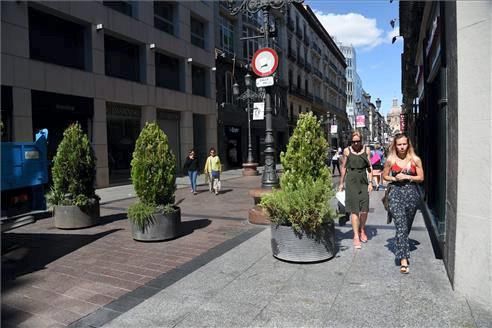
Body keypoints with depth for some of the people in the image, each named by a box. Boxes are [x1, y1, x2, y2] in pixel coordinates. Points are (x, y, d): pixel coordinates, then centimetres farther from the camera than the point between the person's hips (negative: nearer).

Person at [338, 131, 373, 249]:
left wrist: (370, 182, 1)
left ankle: (362, 231, 26)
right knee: (354, 209, -3)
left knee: (364, 209, 0)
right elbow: (343, 167, 9)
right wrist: (341, 183, 9)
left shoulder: (366, 150, 7)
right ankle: (356, 236, 2)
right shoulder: (347, 150, 3)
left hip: (363, 180, 2)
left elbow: (369, 167, 8)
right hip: (351, 181, -1)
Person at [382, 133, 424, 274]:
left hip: (411, 193, 2)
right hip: (396, 193, -2)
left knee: (407, 226, 15)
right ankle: (403, 259, -16)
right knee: (401, 226, -13)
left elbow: (421, 177, 3)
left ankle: (401, 247, 41)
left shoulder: (415, 160, 2)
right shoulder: (391, 160, 1)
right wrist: (395, 178, -8)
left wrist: (406, 177, -11)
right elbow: (385, 175, 11)